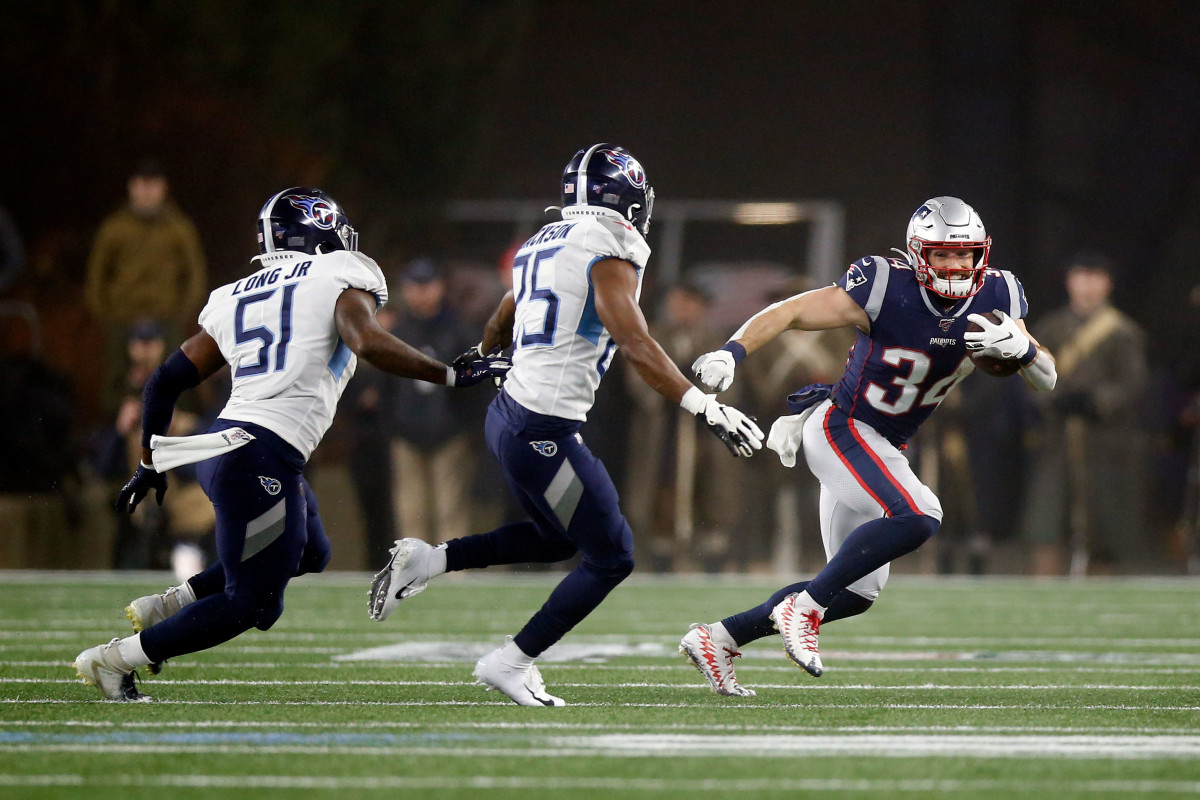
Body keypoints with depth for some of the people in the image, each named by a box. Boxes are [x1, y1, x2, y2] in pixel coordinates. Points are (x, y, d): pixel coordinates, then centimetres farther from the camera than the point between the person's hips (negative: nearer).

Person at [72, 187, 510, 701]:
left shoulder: (234, 299, 19)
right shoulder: (339, 279, 1)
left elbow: (166, 381, 19)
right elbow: (368, 343, -18)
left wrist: (151, 463, 29)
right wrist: (453, 375, -12)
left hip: (220, 444, 8)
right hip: (264, 459, -8)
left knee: (308, 555, 28)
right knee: (251, 604, 3)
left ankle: (166, 606, 23)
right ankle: (114, 659, 2)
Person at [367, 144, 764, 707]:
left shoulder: (543, 244, 14)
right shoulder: (610, 249, -11)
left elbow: (499, 327, 32)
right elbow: (634, 343, -20)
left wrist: (479, 358, 54)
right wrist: (705, 408, -20)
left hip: (507, 412, 9)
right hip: (544, 431, -9)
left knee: (558, 538, 26)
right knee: (610, 558, 2)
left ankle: (426, 560, 19)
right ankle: (511, 664, 4)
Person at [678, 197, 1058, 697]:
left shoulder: (994, 297, -3)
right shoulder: (886, 290, -20)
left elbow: (1046, 379, -1)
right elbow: (789, 313, -17)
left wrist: (1021, 347, -23)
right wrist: (731, 353, -31)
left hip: (880, 448, 8)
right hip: (840, 429, -8)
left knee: (856, 592, 11)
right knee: (917, 518, -31)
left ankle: (718, 640, 19)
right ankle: (804, 606, -22)